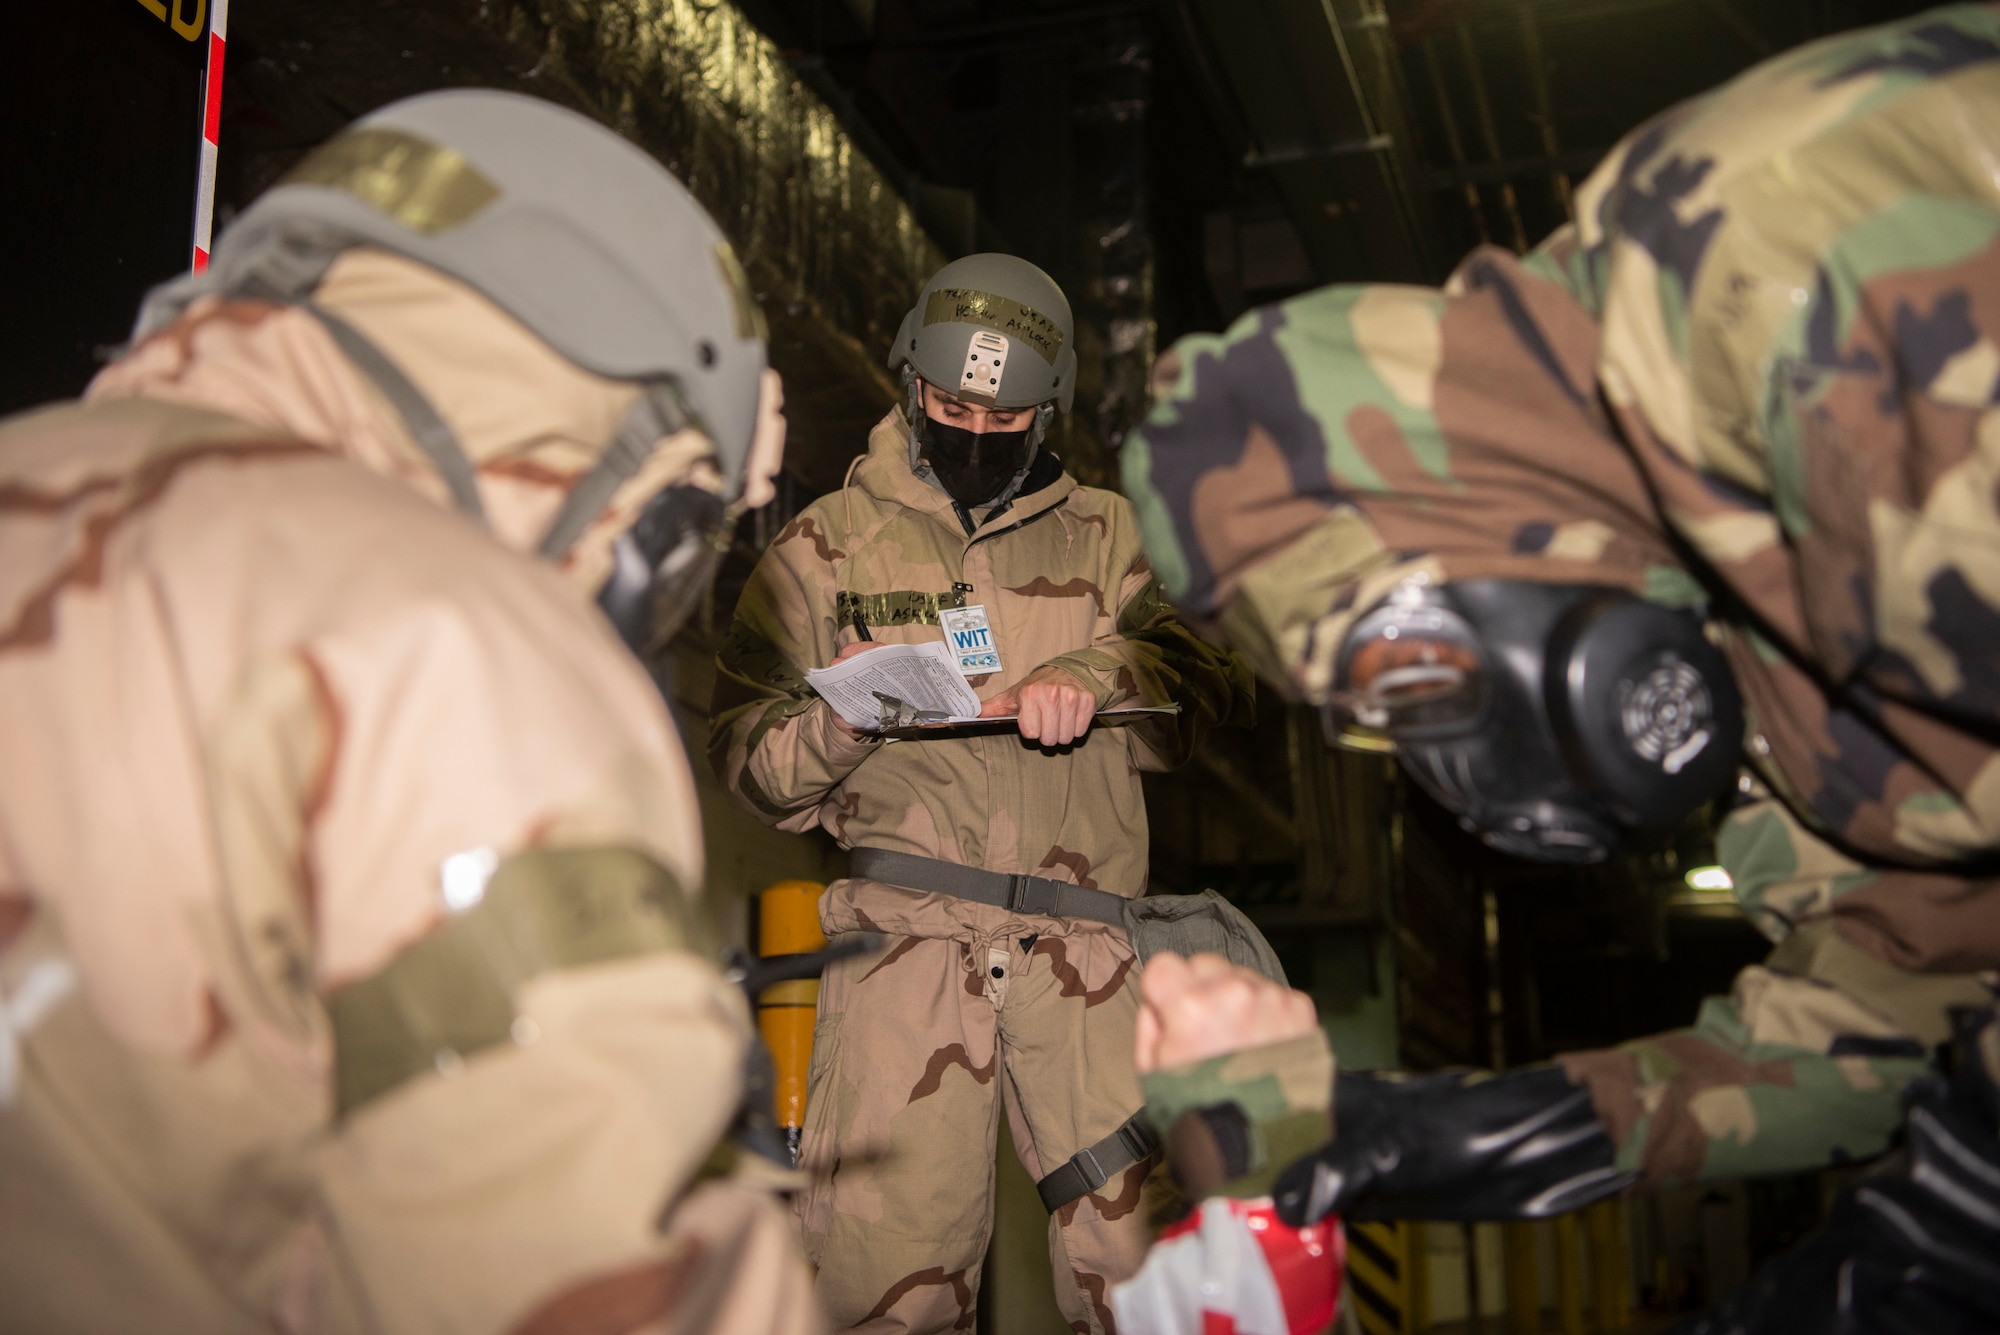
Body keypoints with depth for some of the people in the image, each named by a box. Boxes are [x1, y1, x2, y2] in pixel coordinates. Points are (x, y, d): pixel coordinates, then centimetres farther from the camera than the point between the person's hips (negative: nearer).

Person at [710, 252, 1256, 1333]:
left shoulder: (1103, 535, 17)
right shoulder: (828, 543, 13)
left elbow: (1212, 670, 7)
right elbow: (746, 755, 10)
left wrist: (1093, 678, -12)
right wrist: (842, 716, -12)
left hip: (1083, 939, 1)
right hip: (904, 932, -1)